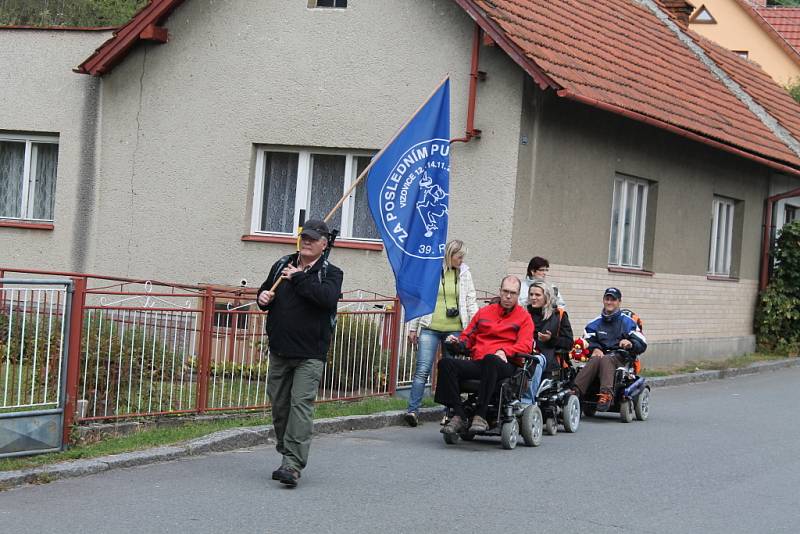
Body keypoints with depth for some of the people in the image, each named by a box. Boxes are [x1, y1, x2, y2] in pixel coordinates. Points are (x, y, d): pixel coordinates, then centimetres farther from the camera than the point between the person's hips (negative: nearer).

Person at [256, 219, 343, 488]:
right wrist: (263, 297, 2)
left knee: (301, 405, -13)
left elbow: (328, 297, -22)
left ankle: (293, 464, -18)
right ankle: (286, 454, 23)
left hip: (310, 354, -5)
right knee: (279, 405, 10)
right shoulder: (282, 266, 12)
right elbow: (266, 291, 26)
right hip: (279, 350, 5)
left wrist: (298, 279, -16)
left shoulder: (331, 273, -1)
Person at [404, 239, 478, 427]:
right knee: (423, 369, -9)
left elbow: (471, 301, 14)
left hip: (454, 329, 2)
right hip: (430, 328, -2)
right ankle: (413, 410, -9)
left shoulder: (464, 273, 10)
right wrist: (413, 328, 4)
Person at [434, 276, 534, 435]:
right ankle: (459, 416, -29)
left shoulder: (524, 317, 14)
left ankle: (480, 417, -43)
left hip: (505, 365, -4)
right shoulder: (484, 312, 26)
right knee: (445, 363, -23)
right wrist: (458, 341, 6)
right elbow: (468, 336, 29)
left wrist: (504, 351, -17)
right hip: (477, 362, 4)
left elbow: (525, 345, 0)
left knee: (490, 360, -42)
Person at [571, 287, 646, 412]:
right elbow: (587, 341, 12)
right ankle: (576, 391, -56)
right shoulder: (595, 323, 23)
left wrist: (630, 344, -17)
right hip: (601, 354, 3)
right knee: (595, 360, -35)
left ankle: (607, 394, -61)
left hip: (621, 358, -3)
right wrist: (595, 348, -10)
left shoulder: (628, 322, 13)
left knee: (605, 360, -38)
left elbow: (642, 345, 5)